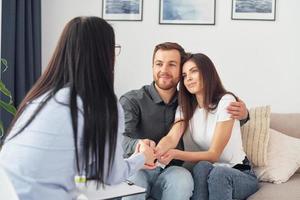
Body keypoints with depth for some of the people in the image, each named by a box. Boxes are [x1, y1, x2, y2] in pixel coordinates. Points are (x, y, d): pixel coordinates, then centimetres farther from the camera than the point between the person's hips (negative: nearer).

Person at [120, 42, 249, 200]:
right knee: (133, 182, -37)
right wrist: (137, 145, -44)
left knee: (183, 179, -32)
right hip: (137, 169, -3)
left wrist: (242, 113, -4)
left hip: (170, 171, 3)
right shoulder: (132, 100, -3)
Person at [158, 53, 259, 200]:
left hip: (240, 173, -3)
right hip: (208, 173, 4)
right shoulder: (185, 108, 4)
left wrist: (175, 154, -36)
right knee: (202, 167, -32)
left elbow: (214, 154, -20)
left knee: (218, 173, -37)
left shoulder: (225, 101, -14)